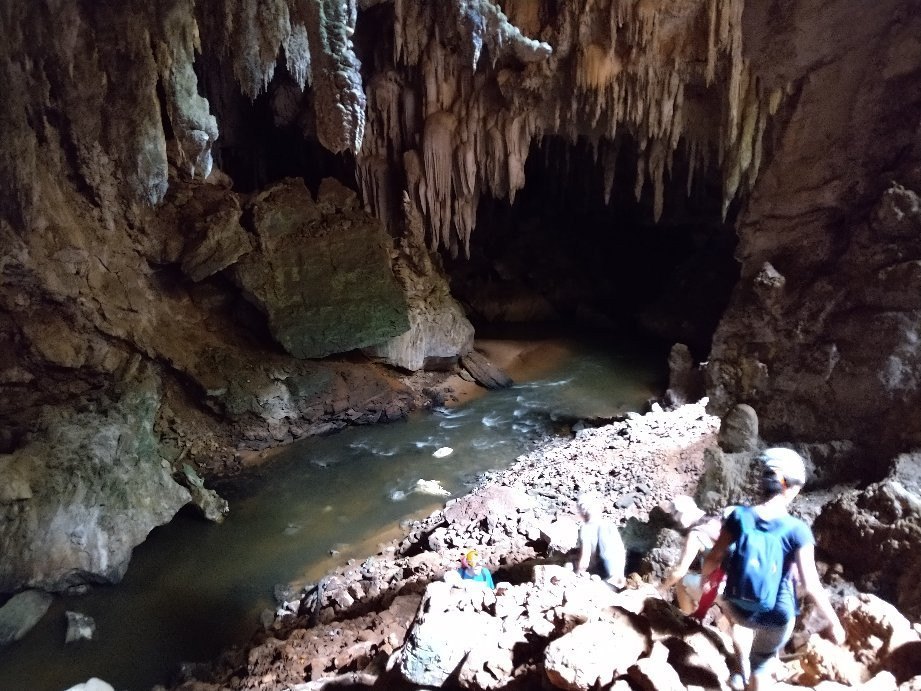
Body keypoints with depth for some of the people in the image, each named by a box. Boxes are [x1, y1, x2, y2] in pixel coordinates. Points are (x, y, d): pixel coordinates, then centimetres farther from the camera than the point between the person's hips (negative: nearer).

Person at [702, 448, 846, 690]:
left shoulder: (739, 516, -17)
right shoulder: (797, 530, -22)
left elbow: (713, 558, -10)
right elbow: (811, 585, -20)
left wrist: (704, 579, 11)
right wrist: (834, 622, -5)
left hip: (737, 608, 1)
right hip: (776, 618, -1)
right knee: (762, 663, 28)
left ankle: (744, 671, 46)